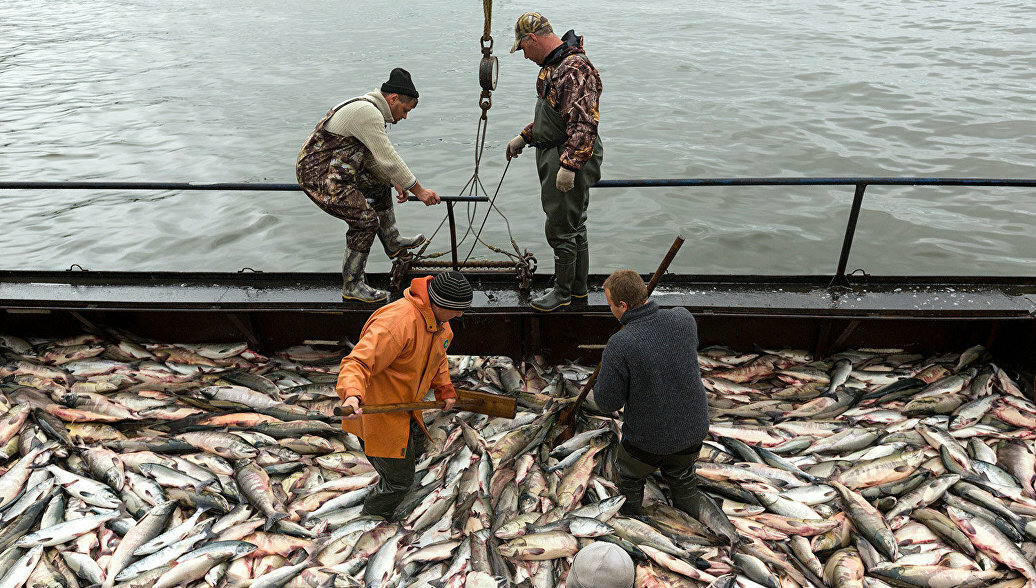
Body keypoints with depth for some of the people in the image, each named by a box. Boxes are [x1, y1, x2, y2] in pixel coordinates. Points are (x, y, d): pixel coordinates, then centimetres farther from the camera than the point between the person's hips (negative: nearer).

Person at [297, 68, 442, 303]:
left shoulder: (368, 108, 11)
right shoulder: (367, 112, -22)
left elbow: (374, 156, 19)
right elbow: (389, 160, -23)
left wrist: (395, 182, 17)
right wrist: (419, 190, -17)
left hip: (334, 169, 11)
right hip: (320, 178, -11)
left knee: (379, 184, 24)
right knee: (365, 220, -14)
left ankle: (392, 242, 38)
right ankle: (352, 286, -3)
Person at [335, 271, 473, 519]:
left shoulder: (439, 322, -2)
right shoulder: (397, 321, -34)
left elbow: (437, 356, 20)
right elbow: (358, 362, -39)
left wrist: (444, 388, 17)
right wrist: (351, 394, -55)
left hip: (404, 404, 9)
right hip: (375, 411, -9)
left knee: (416, 443, 31)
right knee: (399, 479, 3)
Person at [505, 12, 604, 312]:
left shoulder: (576, 69, -20)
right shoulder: (553, 65, 14)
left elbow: (584, 124, -27)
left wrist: (569, 165, -29)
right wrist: (524, 137, 26)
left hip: (571, 159, -11)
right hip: (553, 155, 11)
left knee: (561, 228, -2)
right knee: (574, 224, 17)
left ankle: (563, 291, 13)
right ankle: (578, 286, 29)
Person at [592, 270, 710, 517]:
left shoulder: (619, 346, -29)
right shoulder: (682, 319, -15)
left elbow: (607, 402, -17)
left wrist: (605, 371, 1)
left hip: (648, 439, -4)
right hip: (693, 428, 4)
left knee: (629, 478, 27)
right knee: (681, 476, 33)